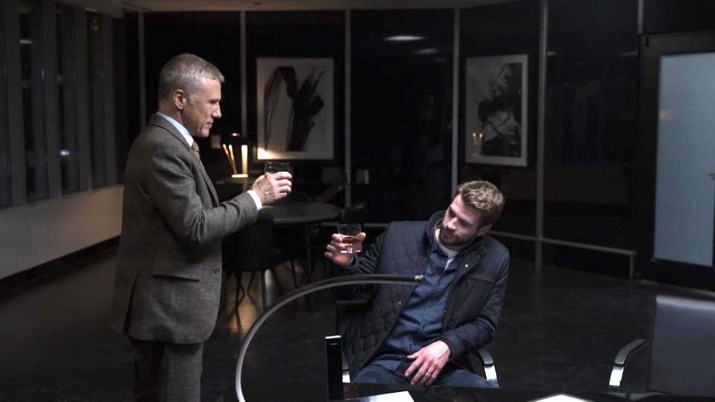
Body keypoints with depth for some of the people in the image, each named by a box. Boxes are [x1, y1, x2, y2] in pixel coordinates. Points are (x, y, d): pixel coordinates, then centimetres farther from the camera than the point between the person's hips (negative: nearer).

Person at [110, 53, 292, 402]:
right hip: (167, 308, -11)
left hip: (163, 304, 11)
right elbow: (195, 227, -23)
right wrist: (255, 197, -15)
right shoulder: (162, 148, -19)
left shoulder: (163, 142, 13)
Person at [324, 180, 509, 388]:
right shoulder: (398, 235, 2)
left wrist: (448, 345, -13)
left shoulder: (495, 259, 4)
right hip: (384, 362, -1)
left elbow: (485, 323, 5)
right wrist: (346, 264, -13)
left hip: (443, 367, 2)